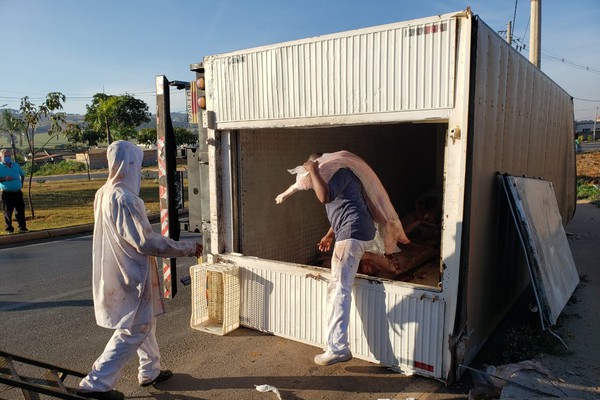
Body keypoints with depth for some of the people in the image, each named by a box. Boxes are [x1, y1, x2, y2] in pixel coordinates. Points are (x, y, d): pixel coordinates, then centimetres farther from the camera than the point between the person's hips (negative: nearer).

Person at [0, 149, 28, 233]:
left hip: (17, 192, 4)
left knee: (20, 210, 5)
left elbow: (22, 175, 25)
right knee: (8, 212, 3)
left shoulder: (16, 165, 10)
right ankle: (9, 228, 12)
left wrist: (21, 183, 14)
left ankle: (22, 227, 12)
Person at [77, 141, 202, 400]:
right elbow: (146, 242, -26)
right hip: (130, 275, -9)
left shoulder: (104, 193, 3)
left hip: (117, 271, 9)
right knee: (133, 330, 5)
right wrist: (187, 248, -17)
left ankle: (150, 371, 36)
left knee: (144, 322, 22)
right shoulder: (124, 198, -25)